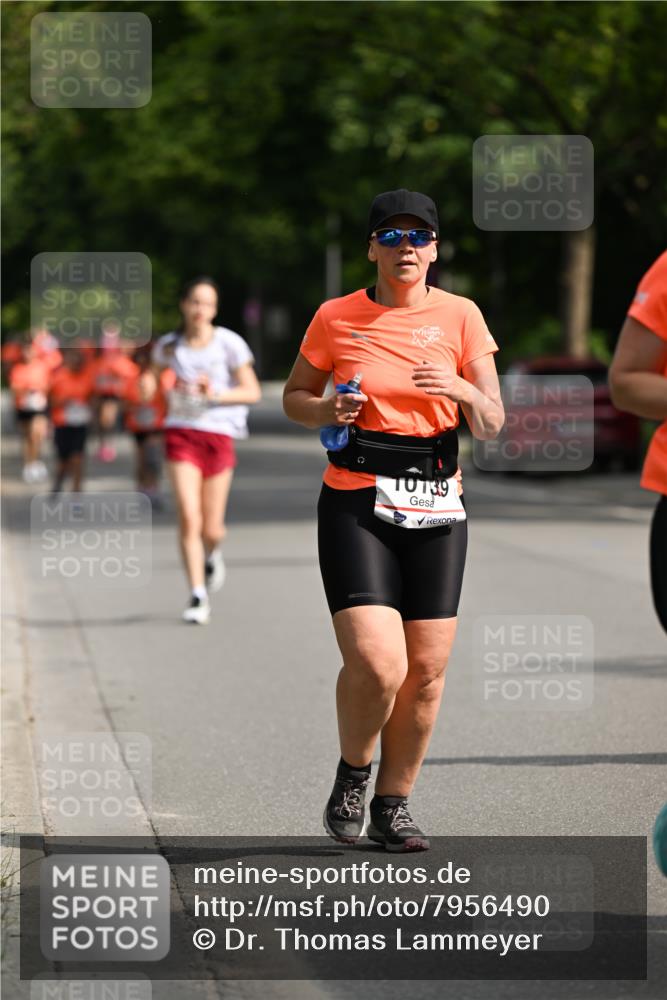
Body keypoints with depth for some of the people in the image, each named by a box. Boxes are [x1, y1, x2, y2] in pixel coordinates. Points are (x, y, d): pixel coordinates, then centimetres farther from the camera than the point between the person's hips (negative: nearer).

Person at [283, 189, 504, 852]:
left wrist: (462, 389, -18)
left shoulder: (459, 316, 4)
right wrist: (326, 411, -8)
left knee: (427, 671, 1)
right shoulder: (335, 318, 2)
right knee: (376, 664, -17)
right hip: (355, 504, -2)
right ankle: (352, 772, 12)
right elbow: (294, 396, 14)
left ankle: (392, 804, 19)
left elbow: (491, 424, 3)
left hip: (435, 508, 2)